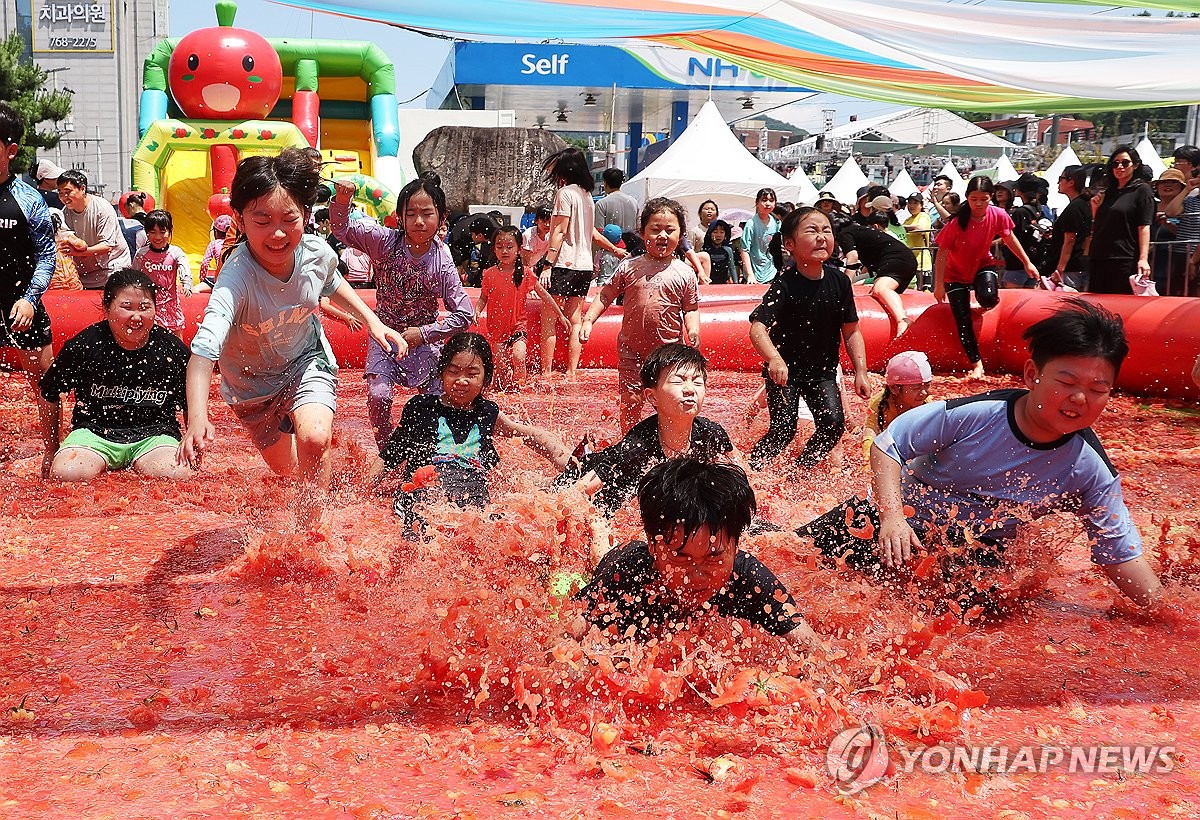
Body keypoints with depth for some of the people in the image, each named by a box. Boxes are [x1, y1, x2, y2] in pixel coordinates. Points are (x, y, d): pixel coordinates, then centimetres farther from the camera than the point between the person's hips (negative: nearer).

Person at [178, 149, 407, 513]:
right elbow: (204, 350, -53)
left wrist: (372, 320, -3)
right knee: (289, 470, 16)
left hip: (307, 359, 1)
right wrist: (197, 418, -67)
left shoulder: (316, 252, -24)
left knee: (313, 440, -27)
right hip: (253, 383, -1)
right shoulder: (236, 279, -39)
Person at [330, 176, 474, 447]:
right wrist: (342, 200, -28)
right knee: (378, 396, -17)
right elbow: (342, 229, -9)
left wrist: (424, 333, -20)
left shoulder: (443, 264, -16)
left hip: (423, 337, 0)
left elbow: (464, 315, -15)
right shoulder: (385, 242, -14)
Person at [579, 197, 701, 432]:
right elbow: (606, 295, 8)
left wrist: (693, 330, -13)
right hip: (631, 348, 1)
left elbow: (691, 309, 5)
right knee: (631, 400, 1)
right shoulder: (628, 267, 2)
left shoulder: (684, 274, 0)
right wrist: (588, 320, -2)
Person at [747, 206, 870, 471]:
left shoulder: (839, 281, -6)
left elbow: (851, 331, 2)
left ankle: (800, 470, 17)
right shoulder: (785, 285, -20)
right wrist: (774, 359, -48)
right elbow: (757, 327, -31)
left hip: (823, 370, 4)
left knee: (833, 424, -7)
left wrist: (861, 372, -4)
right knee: (784, 430, -11)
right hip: (786, 369, -4)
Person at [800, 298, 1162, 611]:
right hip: (903, 519, -2)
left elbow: (1122, 556, -9)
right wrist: (892, 516, -27)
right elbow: (886, 446, -16)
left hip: (976, 550, 2)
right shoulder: (971, 416, -25)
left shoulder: (1091, 472, -16)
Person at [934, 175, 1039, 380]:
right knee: (962, 319, -7)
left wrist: (1027, 263, 9)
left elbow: (1009, 238, 1)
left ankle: (982, 306, 11)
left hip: (983, 265, 1)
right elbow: (942, 252, -19)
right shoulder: (957, 222, -26)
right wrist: (939, 284, -18)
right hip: (956, 273, -1)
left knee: (989, 298, -29)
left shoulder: (998, 216, -18)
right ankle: (976, 364, 6)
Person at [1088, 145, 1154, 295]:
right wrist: (1095, 209, 6)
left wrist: (1143, 259, -18)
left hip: (1124, 260, -7)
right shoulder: (1108, 192, 19)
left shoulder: (1142, 190, 0)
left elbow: (1144, 227, -8)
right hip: (1098, 259, 7)